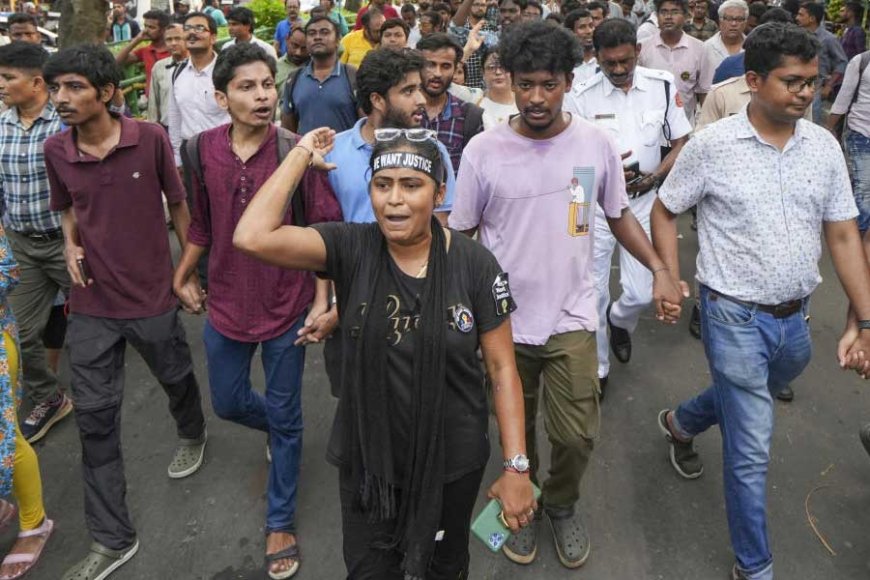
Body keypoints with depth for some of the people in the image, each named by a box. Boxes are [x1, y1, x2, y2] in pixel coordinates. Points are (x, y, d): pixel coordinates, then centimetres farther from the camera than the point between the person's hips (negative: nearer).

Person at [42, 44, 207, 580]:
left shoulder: (150, 139, -14)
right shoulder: (56, 151, -4)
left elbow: (179, 205, -2)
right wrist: (71, 245, -5)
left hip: (152, 296, -2)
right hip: (92, 305, 3)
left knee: (177, 378, 21)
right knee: (95, 418, 5)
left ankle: (192, 434, 58)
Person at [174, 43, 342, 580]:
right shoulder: (204, 149, -5)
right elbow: (202, 223, 8)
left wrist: (322, 301, -15)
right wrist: (183, 278, 15)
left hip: (286, 308, -4)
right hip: (226, 305, 4)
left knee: (285, 420, 11)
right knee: (229, 403, 21)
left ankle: (281, 522, 31)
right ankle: (279, 427, 55)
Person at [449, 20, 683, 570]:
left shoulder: (597, 143, -6)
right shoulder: (482, 150, -10)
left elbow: (619, 214, 8)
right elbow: (461, 236, 0)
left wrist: (660, 268, -7)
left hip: (572, 319, 1)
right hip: (504, 320, 0)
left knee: (577, 436, 5)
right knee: (516, 431, 16)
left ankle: (562, 505, 37)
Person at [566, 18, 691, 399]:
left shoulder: (663, 85, -4)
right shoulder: (582, 96, -10)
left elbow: (681, 142, 3)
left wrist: (655, 176, -15)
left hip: (644, 200, 2)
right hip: (595, 202, -1)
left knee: (641, 293, 1)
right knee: (594, 291, 5)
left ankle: (618, 321, 39)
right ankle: (598, 368, 26)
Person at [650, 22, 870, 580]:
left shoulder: (824, 145, -1)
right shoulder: (712, 144, -12)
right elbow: (665, 211, 0)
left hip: (796, 318, 5)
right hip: (736, 317, -5)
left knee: (745, 403, 28)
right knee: (752, 453, 1)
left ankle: (679, 423, 59)